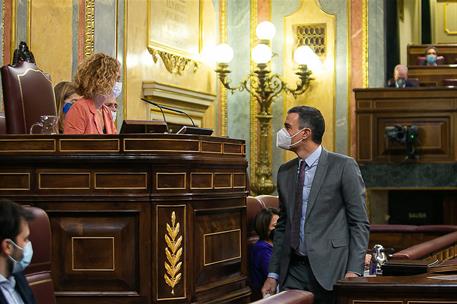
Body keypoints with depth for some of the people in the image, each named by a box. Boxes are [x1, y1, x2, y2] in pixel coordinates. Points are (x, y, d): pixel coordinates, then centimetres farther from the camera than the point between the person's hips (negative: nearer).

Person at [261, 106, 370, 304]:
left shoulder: (343, 166, -5)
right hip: (292, 271, 5)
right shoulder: (285, 172, 12)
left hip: (329, 271, -5)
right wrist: (273, 274, 11)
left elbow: (359, 223, -6)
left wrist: (354, 271, -14)